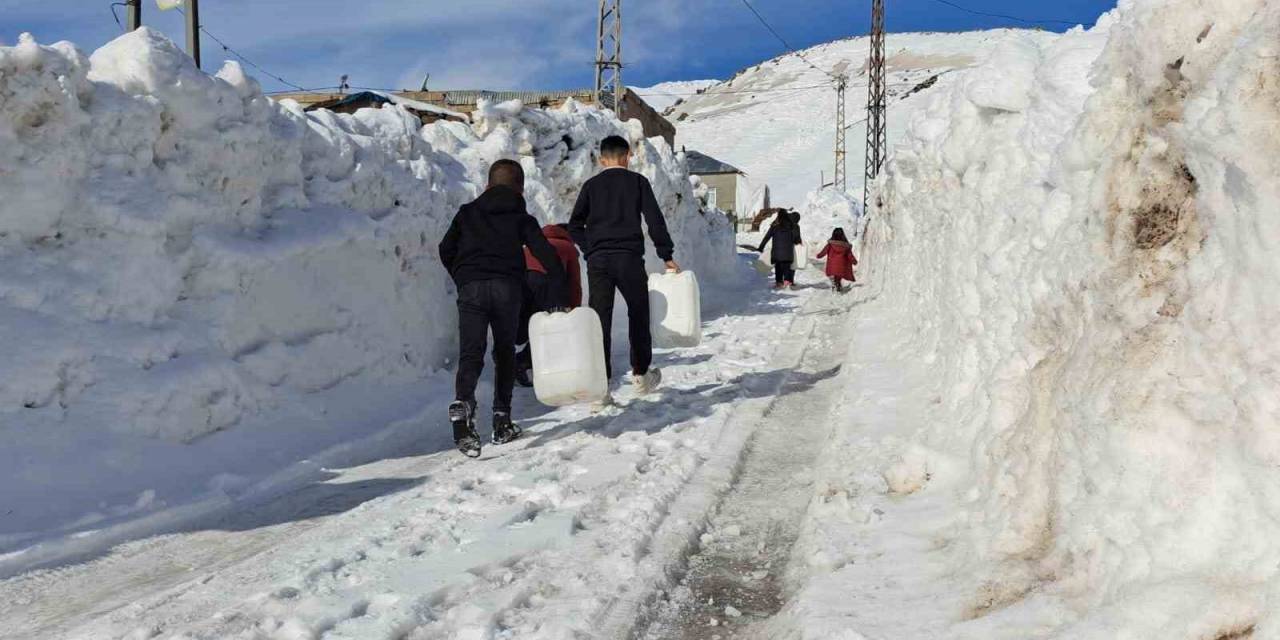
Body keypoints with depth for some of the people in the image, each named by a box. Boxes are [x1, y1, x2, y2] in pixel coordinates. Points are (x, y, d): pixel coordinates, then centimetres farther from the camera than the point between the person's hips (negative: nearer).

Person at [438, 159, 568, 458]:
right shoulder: (522, 219, 16)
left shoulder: (467, 212, 21)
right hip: (507, 287, 0)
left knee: (470, 353, -6)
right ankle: (502, 421, 16)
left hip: (470, 288, 0)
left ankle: (463, 403, -34)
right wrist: (559, 297, 3)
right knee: (505, 353, 16)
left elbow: (445, 250, 17)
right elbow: (548, 256, 4)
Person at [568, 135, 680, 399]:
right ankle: (641, 374, 25)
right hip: (629, 258, -1)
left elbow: (574, 225, 7)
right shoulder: (637, 182, 6)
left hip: (597, 261, 2)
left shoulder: (591, 185, 11)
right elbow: (655, 220, 0)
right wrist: (667, 255, 3)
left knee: (599, 319, 1)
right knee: (639, 314, 15)